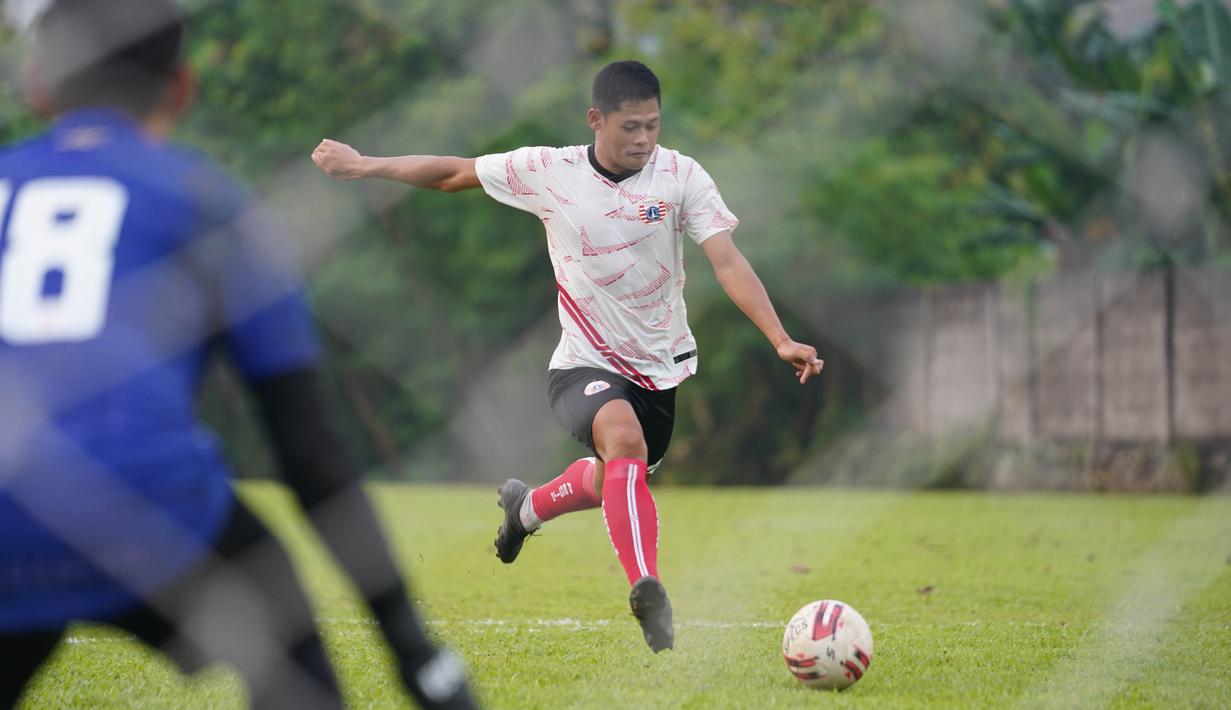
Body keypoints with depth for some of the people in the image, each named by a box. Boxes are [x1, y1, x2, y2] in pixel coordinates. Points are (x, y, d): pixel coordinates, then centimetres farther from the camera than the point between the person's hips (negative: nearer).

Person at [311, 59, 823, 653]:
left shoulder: (681, 176, -13)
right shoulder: (548, 173, -12)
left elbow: (727, 261, -19)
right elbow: (454, 173, 1)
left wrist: (781, 339, -31)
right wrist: (363, 166, 5)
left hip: (663, 367, 3)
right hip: (586, 365, -3)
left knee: (616, 480, 21)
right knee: (624, 439, -35)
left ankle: (528, 506, 54)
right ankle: (647, 591, -41)